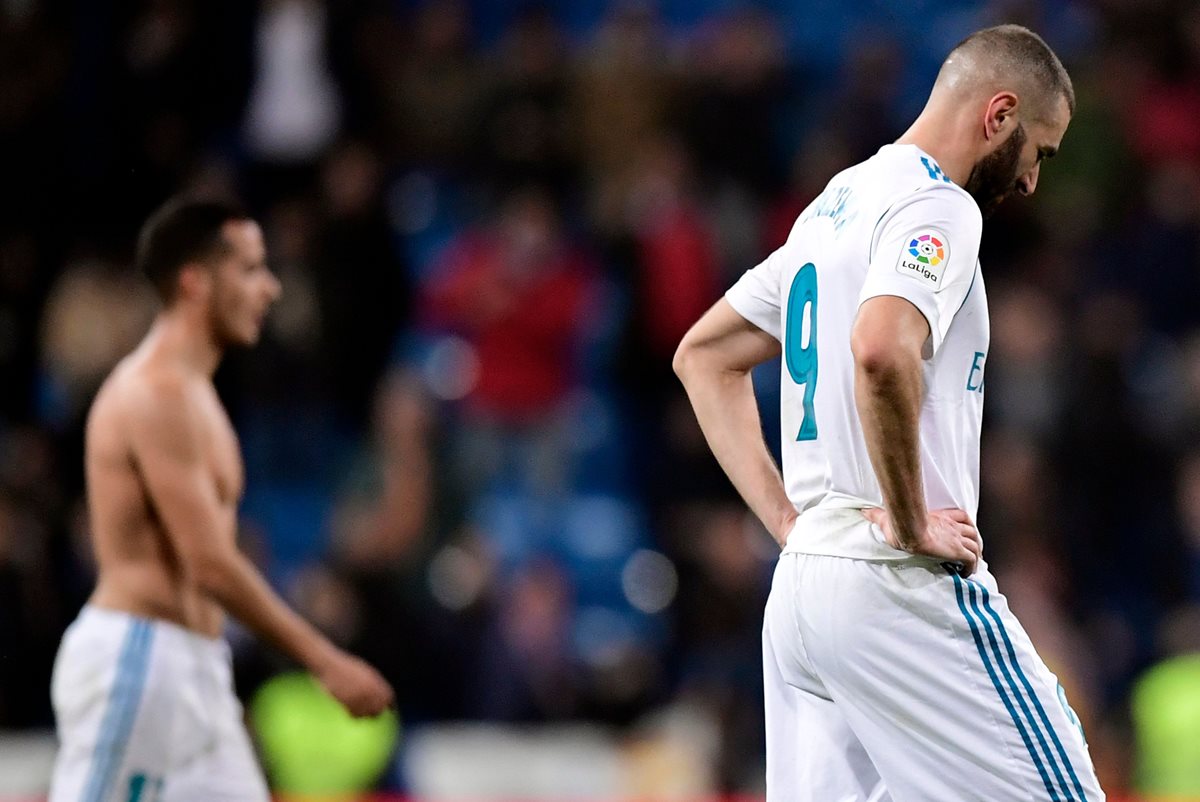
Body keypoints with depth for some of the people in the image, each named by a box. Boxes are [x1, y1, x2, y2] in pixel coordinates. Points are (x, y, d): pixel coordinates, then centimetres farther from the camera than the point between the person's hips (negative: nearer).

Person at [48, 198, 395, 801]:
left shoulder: (185, 390, 16)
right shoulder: (158, 393, -16)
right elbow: (210, 565, -21)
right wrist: (325, 661, -18)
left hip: (192, 667, 10)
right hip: (137, 660, -10)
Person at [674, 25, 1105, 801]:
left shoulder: (834, 207, 20)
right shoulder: (938, 206, -9)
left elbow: (705, 354, 27)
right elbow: (880, 352, -28)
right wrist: (912, 525, -17)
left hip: (797, 587, 9)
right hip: (905, 591, -9)